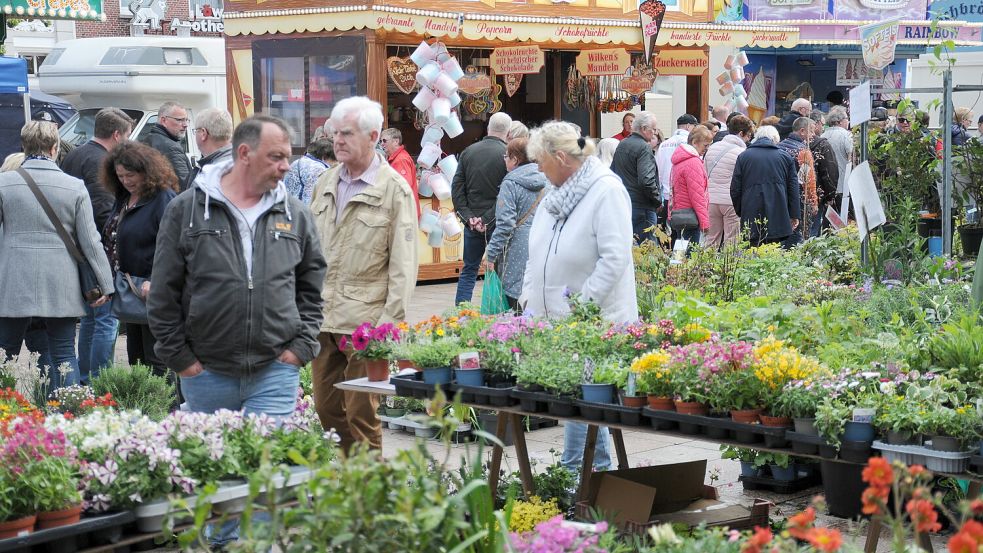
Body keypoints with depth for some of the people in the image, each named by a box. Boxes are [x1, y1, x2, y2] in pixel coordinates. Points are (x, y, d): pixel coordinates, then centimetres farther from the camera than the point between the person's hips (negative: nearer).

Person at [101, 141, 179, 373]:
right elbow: (111, 242, 21)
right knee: (135, 357, 13)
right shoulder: (123, 198, 14)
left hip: (154, 293, -9)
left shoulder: (163, 198, -13)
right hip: (131, 293, 9)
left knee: (156, 362, -7)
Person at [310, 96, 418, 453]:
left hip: (365, 322, -6)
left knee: (361, 414, -2)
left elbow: (404, 265, -8)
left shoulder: (394, 189, -6)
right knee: (326, 408, 11)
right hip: (322, 317, 6)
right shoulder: (326, 183, 12)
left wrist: (390, 322, -13)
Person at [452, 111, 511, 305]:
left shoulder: (468, 152, 4)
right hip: (497, 224, -4)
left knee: (469, 270, 12)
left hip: (472, 223, 4)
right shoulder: (507, 155, -10)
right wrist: (487, 219, -14)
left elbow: (457, 188, 2)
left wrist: (468, 216, -3)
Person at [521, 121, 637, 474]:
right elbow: (537, 250, 23)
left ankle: (573, 470, 3)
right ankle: (598, 466, 17)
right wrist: (528, 293, 14)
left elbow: (615, 257, -19)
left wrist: (583, 306, -19)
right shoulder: (556, 191, 14)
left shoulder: (606, 190, -13)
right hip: (548, 314, 8)